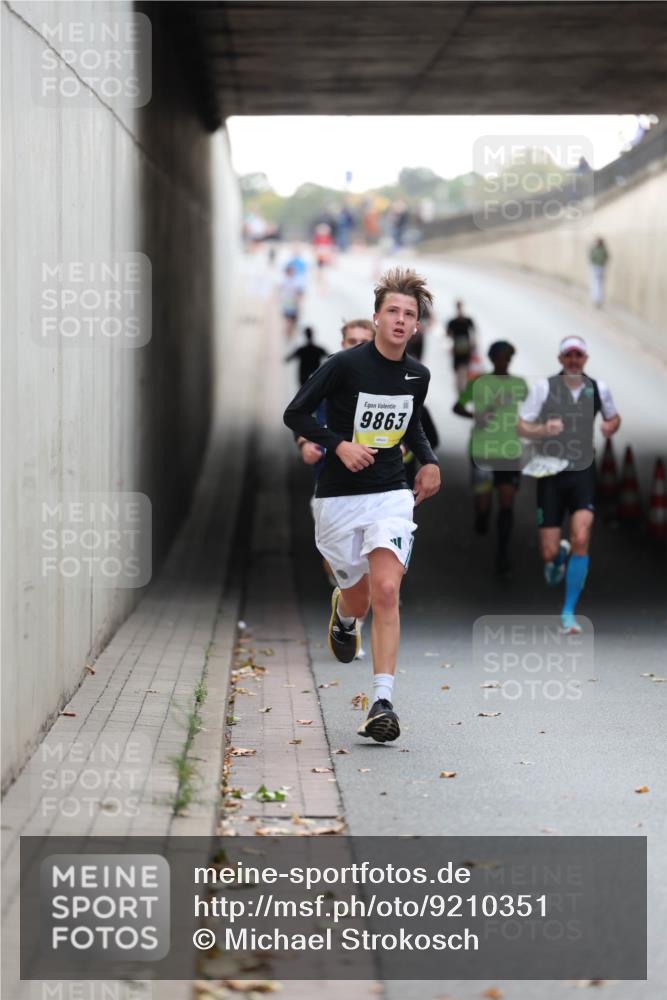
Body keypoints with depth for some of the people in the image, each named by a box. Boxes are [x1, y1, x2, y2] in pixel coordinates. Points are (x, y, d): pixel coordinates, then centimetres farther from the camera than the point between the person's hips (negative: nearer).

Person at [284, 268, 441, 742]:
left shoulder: (418, 375, 4)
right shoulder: (346, 365, -12)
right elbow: (295, 414, -7)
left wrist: (430, 461, 7)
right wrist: (339, 444, -19)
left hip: (391, 494, 2)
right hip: (338, 498, -2)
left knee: (386, 592, -17)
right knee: (358, 599, 10)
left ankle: (383, 702, -18)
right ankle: (343, 614, 51)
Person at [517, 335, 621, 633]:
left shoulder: (598, 388, 3)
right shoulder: (544, 387, -5)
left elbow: (614, 417, 20)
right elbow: (521, 427, -4)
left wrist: (610, 426, -3)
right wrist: (544, 430, -24)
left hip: (583, 474, 1)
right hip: (550, 474, -1)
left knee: (581, 540, -17)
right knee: (548, 553, -4)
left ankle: (569, 611, -4)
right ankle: (559, 554, 37)